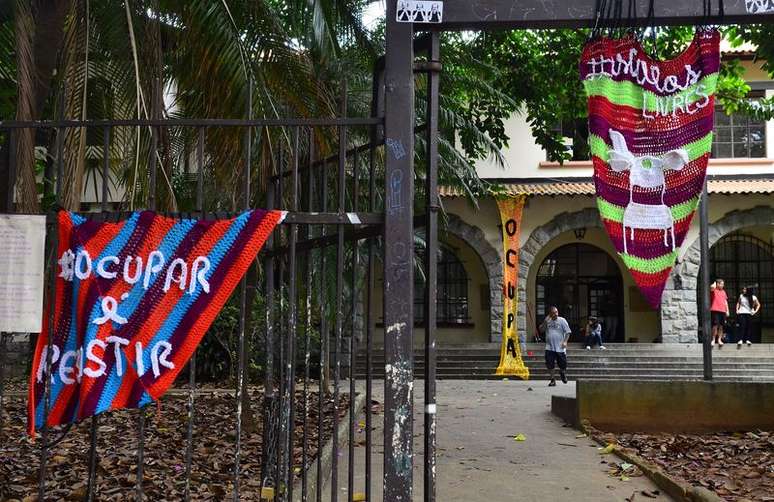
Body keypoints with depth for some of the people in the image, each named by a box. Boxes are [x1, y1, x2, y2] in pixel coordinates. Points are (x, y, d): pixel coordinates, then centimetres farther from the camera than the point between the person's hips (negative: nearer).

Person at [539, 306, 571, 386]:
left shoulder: (562, 320, -1)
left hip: (560, 348, -2)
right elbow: (541, 330, 1)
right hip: (549, 347, 2)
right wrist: (545, 321, -10)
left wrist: (565, 341, -13)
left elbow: (568, 332, -1)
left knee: (563, 365, 5)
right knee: (550, 365, -2)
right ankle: (552, 380, 13)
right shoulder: (547, 321, 7)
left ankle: (562, 373, 38)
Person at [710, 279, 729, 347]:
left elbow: (725, 301, 22)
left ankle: (719, 340, 11)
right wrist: (715, 283, -2)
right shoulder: (713, 290, 1)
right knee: (715, 325, -11)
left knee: (721, 326, 5)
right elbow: (712, 287, -25)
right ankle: (713, 339, -5)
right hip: (715, 310, -6)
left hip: (723, 311, 6)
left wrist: (727, 310, 16)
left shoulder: (723, 291, 20)